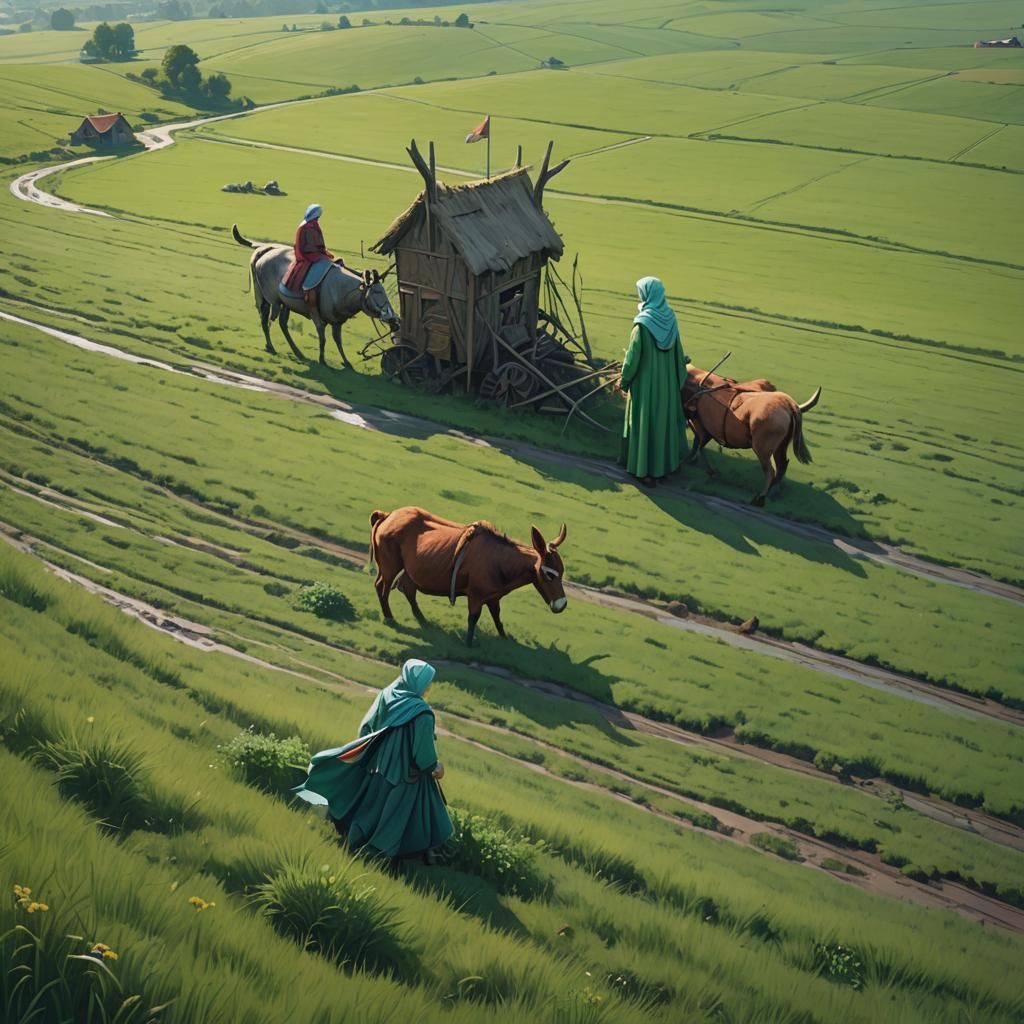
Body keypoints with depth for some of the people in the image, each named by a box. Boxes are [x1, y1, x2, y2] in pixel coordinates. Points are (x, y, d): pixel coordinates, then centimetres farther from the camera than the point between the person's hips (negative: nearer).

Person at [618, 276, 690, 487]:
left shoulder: (643, 323, -21)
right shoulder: (670, 318, -4)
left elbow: (633, 356, -15)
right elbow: (678, 351, 4)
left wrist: (624, 380, -2)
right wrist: (680, 377, 16)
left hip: (646, 382, -5)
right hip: (668, 381, 6)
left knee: (645, 423, 6)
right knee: (665, 420, 17)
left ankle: (645, 471, 12)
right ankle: (665, 465, 29)